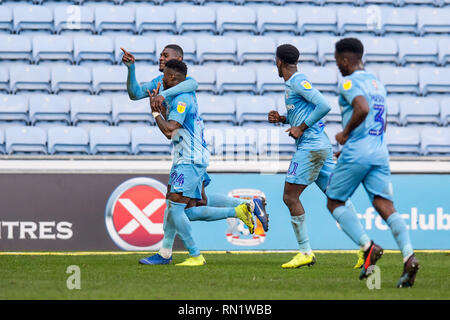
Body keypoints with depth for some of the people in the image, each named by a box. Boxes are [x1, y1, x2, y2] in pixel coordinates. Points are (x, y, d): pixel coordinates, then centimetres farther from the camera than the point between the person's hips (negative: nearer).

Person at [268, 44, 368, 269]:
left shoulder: (298, 82, -10)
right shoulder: (293, 84, 20)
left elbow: (324, 106, -20)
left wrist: (301, 128, -16)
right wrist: (282, 119, 15)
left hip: (310, 147, -10)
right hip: (322, 147, 10)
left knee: (290, 196, -6)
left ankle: (305, 252, -7)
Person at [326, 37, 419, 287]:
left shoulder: (349, 82, -6)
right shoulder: (377, 82, 21)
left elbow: (363, 108, -25)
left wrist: (345, 133, -10)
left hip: (356, 154, -7)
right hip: (380, 153, 7)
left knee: (334, 202, 9)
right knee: (385, 206, -4)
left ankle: (368, 247, -8)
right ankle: (408, 255, -25)